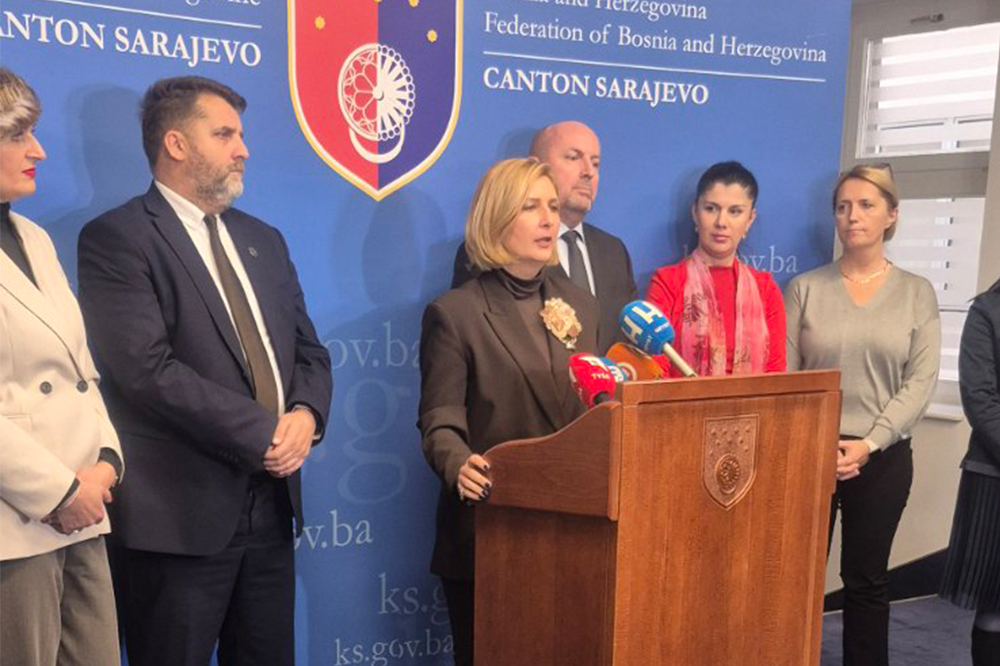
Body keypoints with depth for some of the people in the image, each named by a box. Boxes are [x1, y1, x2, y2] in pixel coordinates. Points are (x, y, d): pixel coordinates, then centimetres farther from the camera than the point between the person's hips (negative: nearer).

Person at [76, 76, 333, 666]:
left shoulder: (263, 240, 15)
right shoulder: (117, 239, -7)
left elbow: (309, 350, 13)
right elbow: (150, 370, -18)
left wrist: (306, 414, -8)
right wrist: (264, 433, -15)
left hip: (271, 503, 7)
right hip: (180, 513, -6)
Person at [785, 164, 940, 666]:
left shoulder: (917, 292, 4)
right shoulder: (805, 288, 2)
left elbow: (921, 381, -2)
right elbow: (783, 376, -1)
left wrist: (869, 443, -12)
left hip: (883, 457, 0)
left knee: (866, 580, 11)